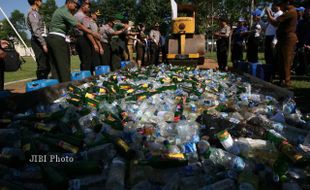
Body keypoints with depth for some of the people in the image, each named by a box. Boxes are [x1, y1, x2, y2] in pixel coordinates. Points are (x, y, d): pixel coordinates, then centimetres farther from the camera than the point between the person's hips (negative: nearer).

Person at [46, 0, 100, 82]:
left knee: (54, 65, 6)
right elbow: (78, 25, -14)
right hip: (58, 39, -10)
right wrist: (92, 33, -11)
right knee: (63, 65, -9)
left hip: (51, 38, 10)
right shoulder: (64, 11, -9)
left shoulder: (60, 10, 22)